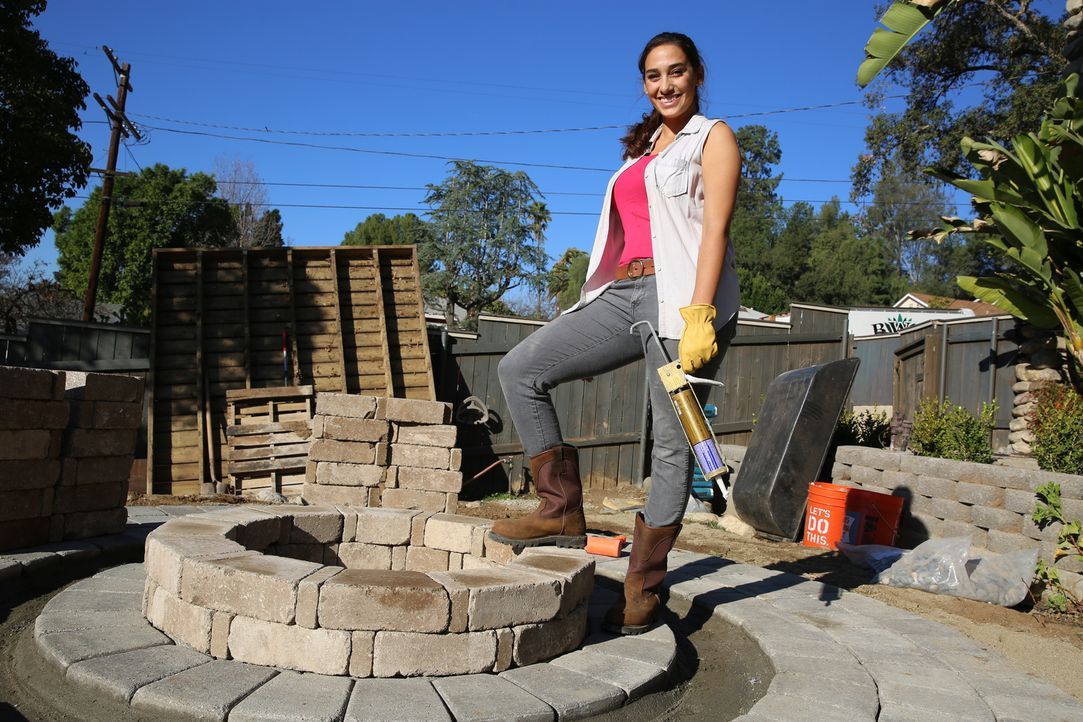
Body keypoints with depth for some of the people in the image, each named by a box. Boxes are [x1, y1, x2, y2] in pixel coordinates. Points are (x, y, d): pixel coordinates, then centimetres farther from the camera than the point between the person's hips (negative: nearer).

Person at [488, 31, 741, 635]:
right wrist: (594, 331, 19)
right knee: (520, 369, -5)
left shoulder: (713, 138, 6)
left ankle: (644, 587, 7)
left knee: (672, 443, -3)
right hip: (624, 294, 7)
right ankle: (563, 513, 0)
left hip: (681, 297, -7)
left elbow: (715, 228, -8)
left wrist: (698, 315, -21)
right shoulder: (641, 150, 25)